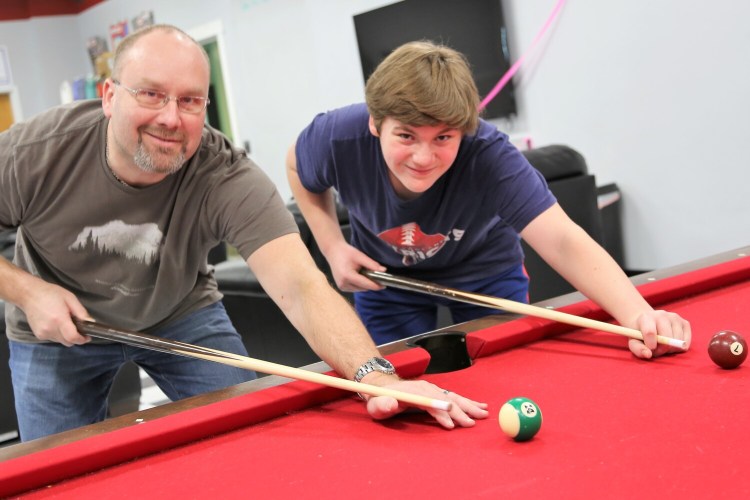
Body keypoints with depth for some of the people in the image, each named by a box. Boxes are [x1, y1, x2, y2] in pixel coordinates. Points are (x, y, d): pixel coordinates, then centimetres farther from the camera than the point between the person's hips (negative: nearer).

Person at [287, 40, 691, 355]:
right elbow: (299, 169, -7)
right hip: (386, 275, 1)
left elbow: (563, 241, -52)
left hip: (484, 273, -1)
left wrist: (639, 315, -68)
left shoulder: (489, 156, -40)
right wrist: (333, 247, -20)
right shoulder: (338, 139, -32)